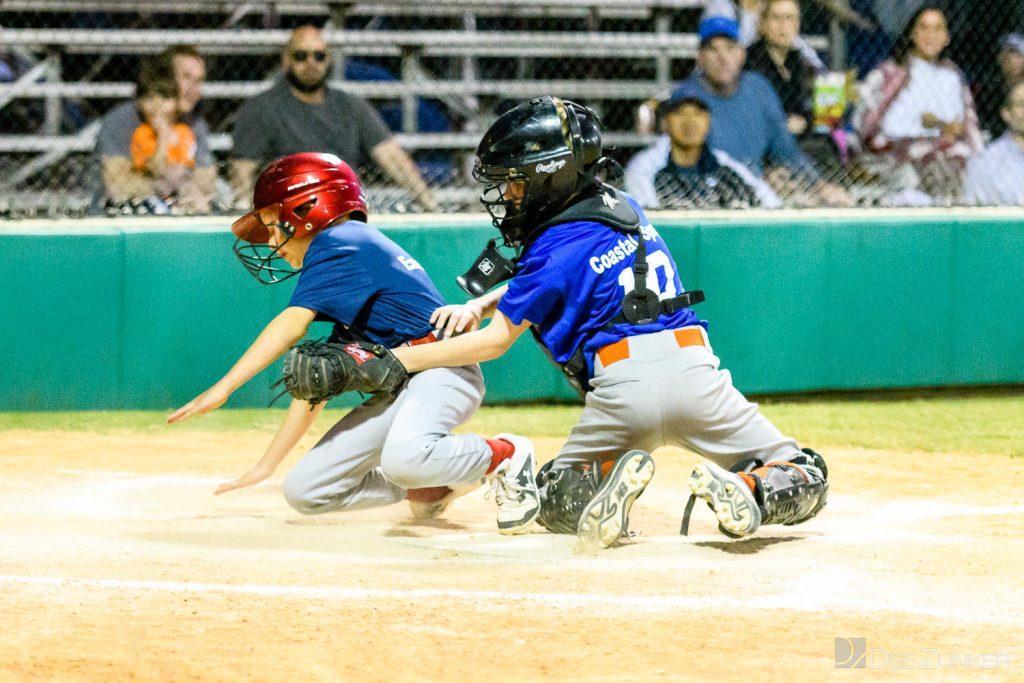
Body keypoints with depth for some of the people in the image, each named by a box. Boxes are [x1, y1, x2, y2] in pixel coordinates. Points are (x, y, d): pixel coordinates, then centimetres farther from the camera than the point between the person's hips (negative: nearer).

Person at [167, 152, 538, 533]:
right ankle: (434, 487, 11)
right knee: (304, 491, 0)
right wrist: (268, 464, 20)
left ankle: (504, 455, -12)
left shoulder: (340, 242, -8)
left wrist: (223, 388, -21)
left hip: (442, 372, -10)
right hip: (394, 393, 10)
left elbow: (292, 325, -18)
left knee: (403, 458, -40)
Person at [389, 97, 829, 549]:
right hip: (693, 371, 4)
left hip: (622, 385, -4)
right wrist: (479, 305, 22)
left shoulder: (556, 247, -1)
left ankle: (609, 479, -16)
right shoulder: (623, 207, 19)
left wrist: (403, 358, 12)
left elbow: (495, 342, 5)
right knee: (806, 484, 12)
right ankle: (745, 491, -23)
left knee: (551, 501, 19)